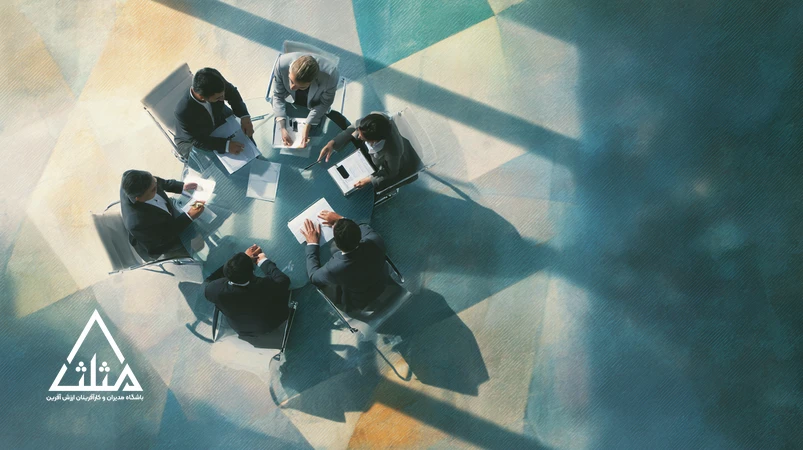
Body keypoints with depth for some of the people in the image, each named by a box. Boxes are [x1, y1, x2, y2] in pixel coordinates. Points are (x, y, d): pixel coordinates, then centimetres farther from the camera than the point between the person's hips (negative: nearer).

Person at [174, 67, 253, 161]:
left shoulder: (216, 80, -33)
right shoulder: (183, 111, -43)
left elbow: (231, 92, -10)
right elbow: (196, 141, -28)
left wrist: (244, 116, -22)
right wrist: (226, 145, -36)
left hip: (219, 119, 5)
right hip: (191, 141, -5)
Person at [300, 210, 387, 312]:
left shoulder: (335, 269, -43)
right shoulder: (376, 242, -35)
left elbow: (313, 276, -17)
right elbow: (364, 229, -7)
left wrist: (312, 243, -11)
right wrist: (341, 219, -2)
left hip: (359, 303, -3)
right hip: (382, 285, 3)